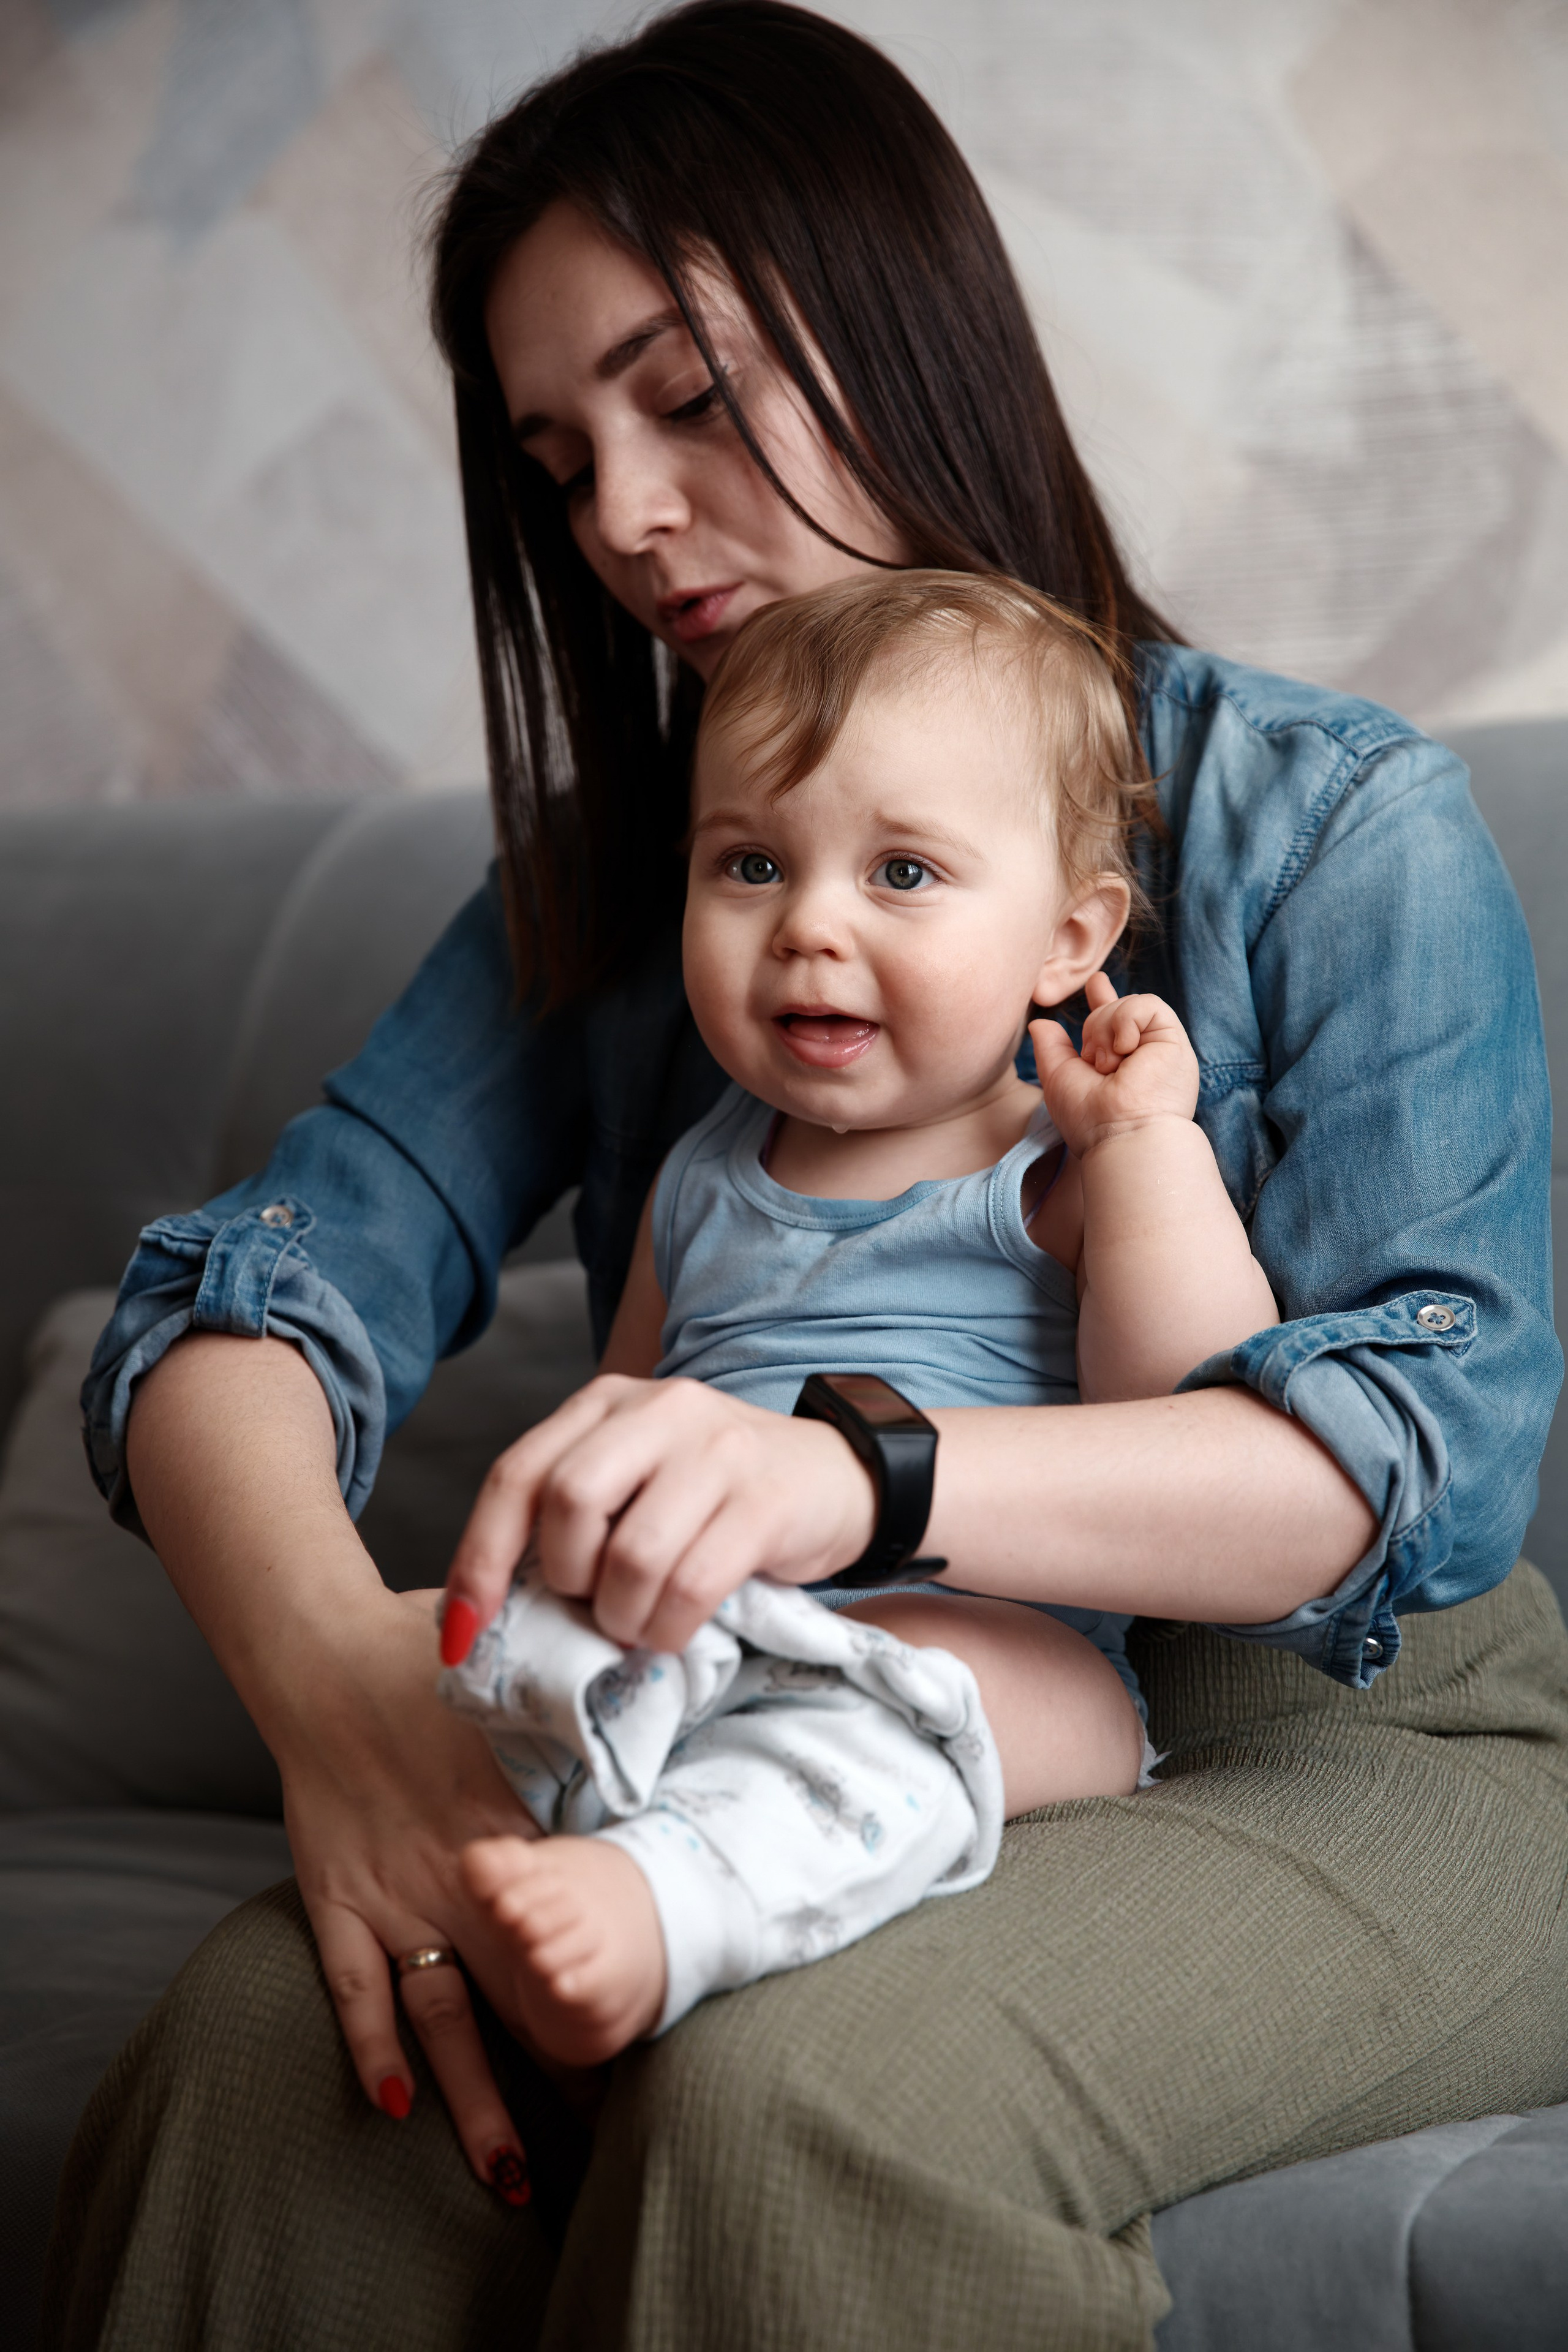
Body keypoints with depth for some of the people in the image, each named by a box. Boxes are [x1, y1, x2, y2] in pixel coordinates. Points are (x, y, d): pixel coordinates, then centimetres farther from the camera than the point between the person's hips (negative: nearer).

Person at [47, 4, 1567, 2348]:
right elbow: (244, 1295, -4)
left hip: (1344, 1747, -3)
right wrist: (334, 1673, -28)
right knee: (261, 2054, -27)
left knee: (799, 2090, -34)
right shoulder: (617, 877, 9)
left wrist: (860, 1479, -39)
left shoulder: (1337, 819, -5)